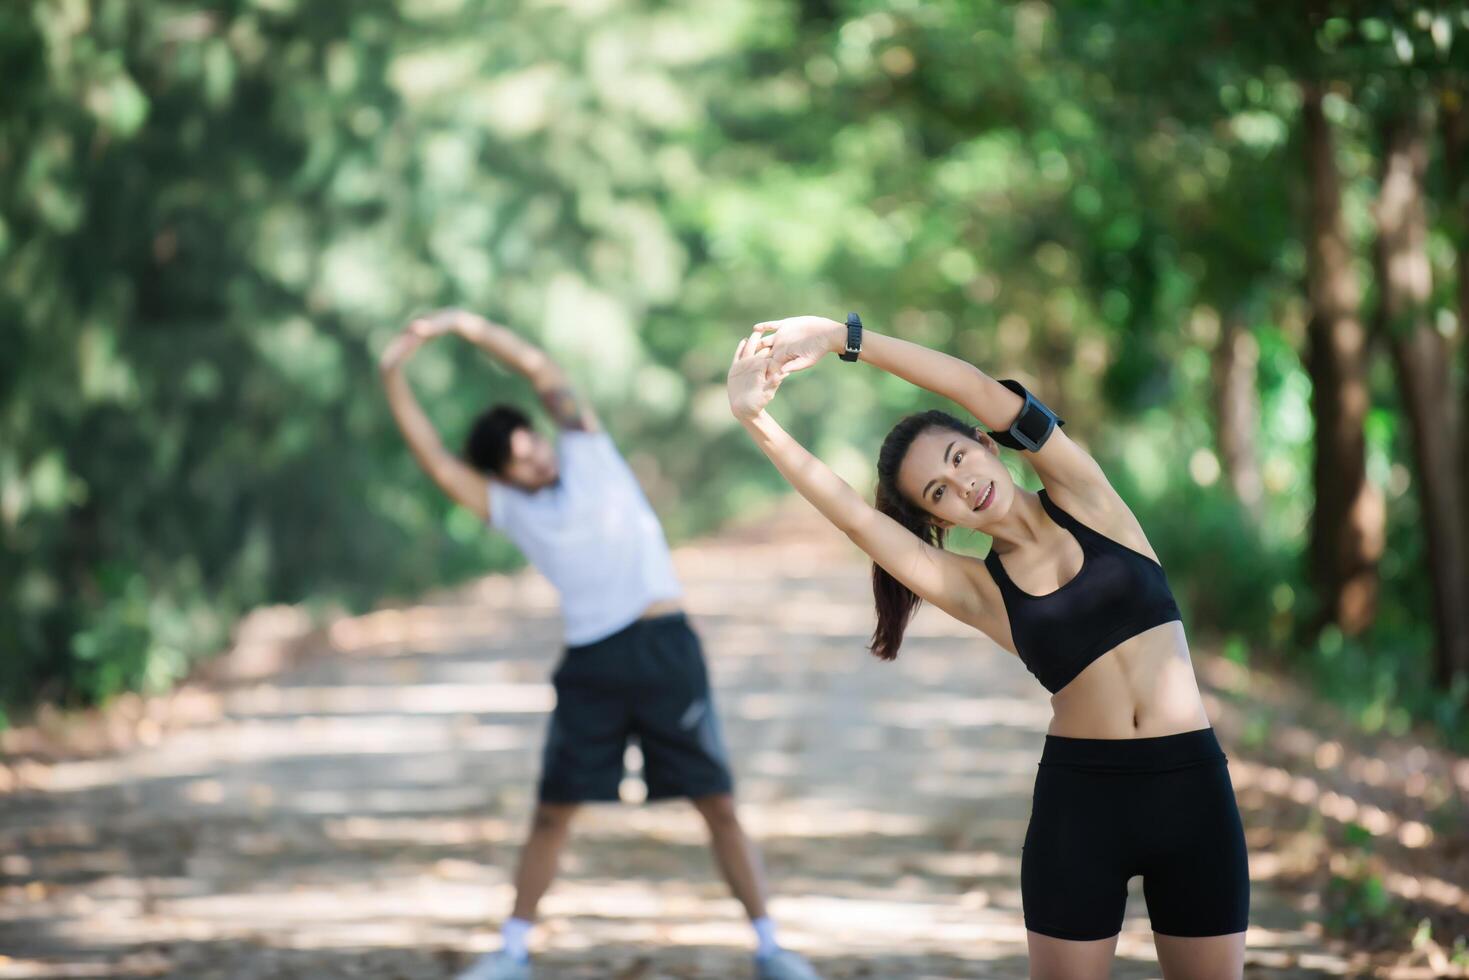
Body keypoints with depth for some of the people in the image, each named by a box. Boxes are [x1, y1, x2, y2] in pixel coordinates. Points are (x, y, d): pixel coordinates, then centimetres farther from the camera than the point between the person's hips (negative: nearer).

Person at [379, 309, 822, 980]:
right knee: (552, 811, 4)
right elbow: (436, 460, -2)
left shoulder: (587, 450, 7)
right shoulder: (506, 508, 8)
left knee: (718, 803, 0)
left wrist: (466, 325, -5)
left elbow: (541, 371, 0)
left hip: (666, 648, -1)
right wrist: (393, 377, -8)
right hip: (590, 664, 2)